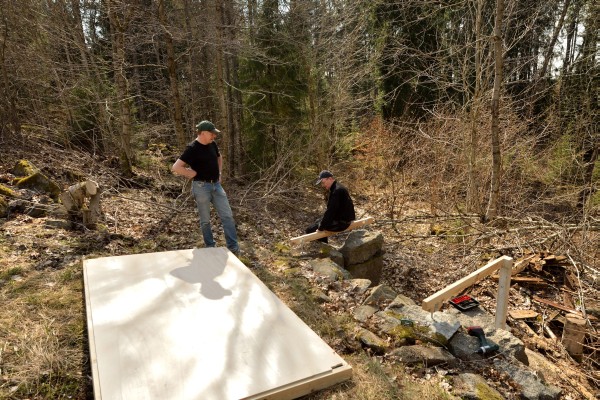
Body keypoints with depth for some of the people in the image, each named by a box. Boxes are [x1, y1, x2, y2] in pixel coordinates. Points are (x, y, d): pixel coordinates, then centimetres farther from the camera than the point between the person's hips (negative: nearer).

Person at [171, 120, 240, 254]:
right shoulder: (192, 149, -15)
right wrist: (192, 174, -12)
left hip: (216, 185, 6)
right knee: (205, 220, 7)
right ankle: (210, 247, 23)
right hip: (201, 187, -6)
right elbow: (175, 167, -21)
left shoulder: (212, 144, 6)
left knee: (227, 216, 3)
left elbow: (219, 158, 27)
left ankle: (233, 248, 9)